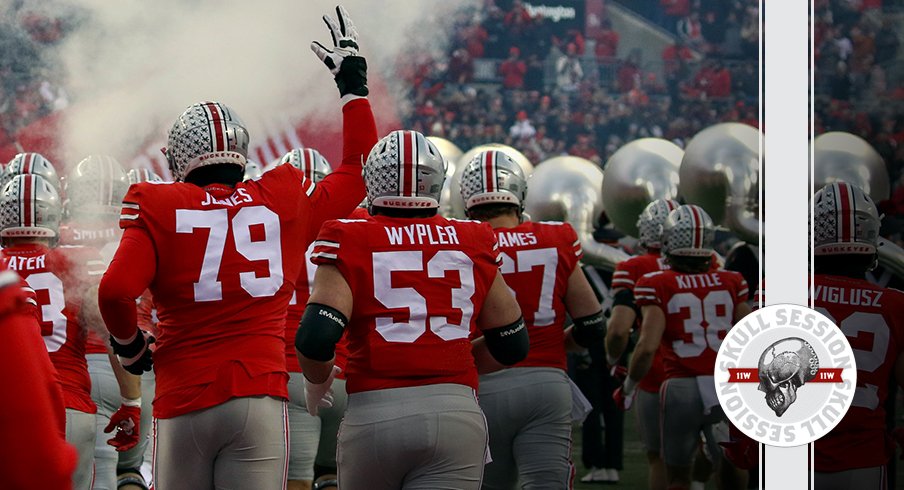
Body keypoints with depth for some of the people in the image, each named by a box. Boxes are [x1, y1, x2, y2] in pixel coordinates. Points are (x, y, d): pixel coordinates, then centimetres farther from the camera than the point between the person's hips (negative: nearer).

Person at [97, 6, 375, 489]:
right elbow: (357, 175, 24)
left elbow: (115, 291, -14)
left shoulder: (160, 211, 0)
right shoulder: (284, 202, 7)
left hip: (183, 402, -1)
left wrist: (130, 347, 6)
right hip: (260, 396, 1)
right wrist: (354, 85, 32)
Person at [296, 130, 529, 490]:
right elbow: (512, 344, 18)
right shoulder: (472, 243, 9)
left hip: (373, 415, -1)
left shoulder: (351, 243, 1)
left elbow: (316, 338, -11)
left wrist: (316, 382, 11)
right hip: (455, 412, 1)